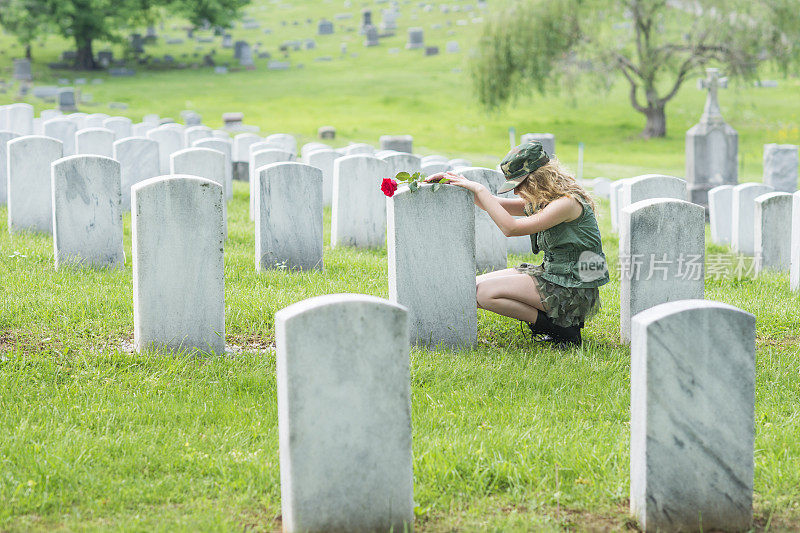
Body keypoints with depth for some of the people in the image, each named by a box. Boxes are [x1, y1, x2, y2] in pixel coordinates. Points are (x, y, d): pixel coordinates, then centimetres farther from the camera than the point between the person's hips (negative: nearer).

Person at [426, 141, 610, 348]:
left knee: (485, 292, -18)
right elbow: (492, 205, 15)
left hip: (572, 290, -10)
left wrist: (479, 189, -21)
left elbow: (510, 228, -27)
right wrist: (455, 181, 2)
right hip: (550, 274, 10)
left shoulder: (568, 202, -21)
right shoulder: (540, 202, 8)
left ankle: (562, 330, -10)